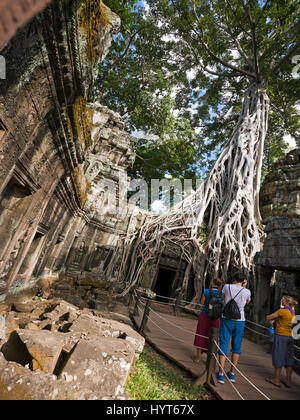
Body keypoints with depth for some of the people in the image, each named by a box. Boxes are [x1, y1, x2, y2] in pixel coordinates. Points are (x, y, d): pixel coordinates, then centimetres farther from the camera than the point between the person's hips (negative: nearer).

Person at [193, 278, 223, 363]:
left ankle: (198, 357, 21)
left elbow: (202, 303, -1)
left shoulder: (206, 291, -13)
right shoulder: (222, 293, -8)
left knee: (200, 336, 13)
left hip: (204, 316, -2)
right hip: (215, 318, 2)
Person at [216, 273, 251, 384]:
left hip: (226, 319, -1)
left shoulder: (227, 286, -5)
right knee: (236, 347, 16)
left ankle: (221, 375, 9)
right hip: (240, 321, 1)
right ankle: (232, 374, 26)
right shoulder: (247, 292, -4)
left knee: (223, 345, 6)